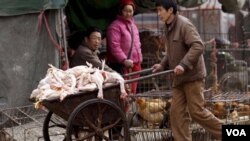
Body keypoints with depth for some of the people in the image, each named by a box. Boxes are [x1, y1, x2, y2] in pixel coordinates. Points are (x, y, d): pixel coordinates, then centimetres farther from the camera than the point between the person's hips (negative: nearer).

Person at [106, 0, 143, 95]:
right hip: (121, 65, -9)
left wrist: (139, 60, 19)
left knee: (132, 92, 13)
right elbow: (114, 46, -18)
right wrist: (124, 60, -25)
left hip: (134, 64, 9)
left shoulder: (133, 25, 19)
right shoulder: (115, 26, -9)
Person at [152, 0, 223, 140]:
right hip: (179, 78, 9)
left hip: (192, 76, -9)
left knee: (197, 111, -6)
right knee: (177, 113, 3)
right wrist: (162, 65, 10)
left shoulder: (184, 24, -15)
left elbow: (198, 46, -25)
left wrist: (184, 64, -31)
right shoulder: (168, 28, 12)